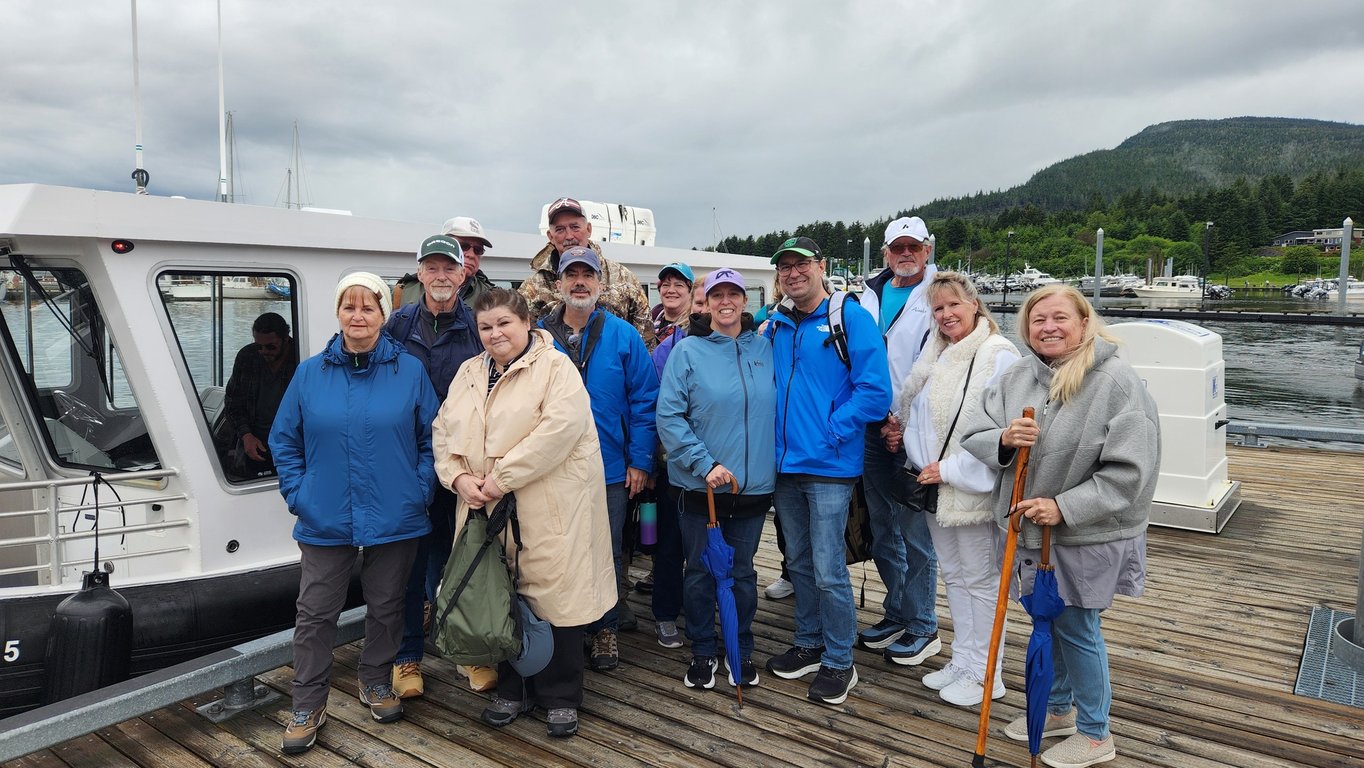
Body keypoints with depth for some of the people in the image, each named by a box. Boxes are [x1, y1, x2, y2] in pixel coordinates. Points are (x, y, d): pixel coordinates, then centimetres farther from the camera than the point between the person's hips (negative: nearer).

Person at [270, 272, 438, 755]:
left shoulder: (409, 371, -3)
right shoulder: (310, 373, 1)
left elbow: (431, 438, 2)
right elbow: (283, 440, 8)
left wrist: (420, 491, -6)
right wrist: (297, 494, -1)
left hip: (394, 521, 0)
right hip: (325, 521, 1)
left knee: (386, 607, 14)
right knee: (315, 613, 6)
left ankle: (376, 684, 35)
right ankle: (308, 706, 22)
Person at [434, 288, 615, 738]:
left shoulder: (555, 367, -7)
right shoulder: (469, 373, 15)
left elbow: (559, 427, -20)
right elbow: (444, 430, 15)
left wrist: (503, 477, -20)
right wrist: (458, 475, -4)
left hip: (549, 507, -6)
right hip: (488, 508, 6)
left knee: (555, 594, 1)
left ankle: (561, 697, 19)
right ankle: (513, 689, 31)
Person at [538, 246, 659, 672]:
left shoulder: (623, 336, -2)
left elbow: (644, 400, -3)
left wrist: (640, 460, -8)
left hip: (610, 469, -1)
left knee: (607, 554, 11)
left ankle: (605, 630, 29)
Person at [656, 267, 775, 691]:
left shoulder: (765, 348, 3)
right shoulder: (688, 350, -5)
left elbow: (778, 408, 11)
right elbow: (669, 416, -10)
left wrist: (773, 464, 2)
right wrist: (704, 464, -17)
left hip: (754, 484, 2)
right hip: (699, 485, -2)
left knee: (742, 572, 14)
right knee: (700, 572, 11)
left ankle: (742, 651, 31)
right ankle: (702, 652, 28)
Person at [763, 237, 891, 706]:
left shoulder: (851, 318, -8)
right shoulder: (775, 326, 10)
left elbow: (874, 391, -13)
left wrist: (829, 433, -14)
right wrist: (773, 431, 5)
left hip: (829, 466, -6)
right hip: (784, 464, 6)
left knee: (828, 570, -1)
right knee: (799, 563, 17)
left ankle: (839, 662, 16)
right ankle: (809, 644, 33)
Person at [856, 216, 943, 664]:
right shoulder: (870, 296, 12)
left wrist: (908, 424, -13)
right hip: (874, 430, 6)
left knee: (915, 532, 0)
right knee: (882, 530, 14)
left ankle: (923, 628, 15)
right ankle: (896, 614, 29)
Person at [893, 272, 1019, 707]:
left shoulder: (998, 355, -14)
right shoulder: (935, 356, 11)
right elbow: (916, 414, 17)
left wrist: (950, 470, -18)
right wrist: (920, 464, 4)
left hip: (973, 489, -8)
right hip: (935, 486, 8)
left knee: (980, 580, 4)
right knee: (953, 575, 17)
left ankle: (985, 674, 18)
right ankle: (962, 661, 31)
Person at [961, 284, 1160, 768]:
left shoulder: (1117, 381, -17)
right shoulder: (1016, 378, 0)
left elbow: (1129, 470, -19)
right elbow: (974, 436, 1)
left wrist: (1065, 507, -23)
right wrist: (1003, 439, -22)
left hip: (1087, 537, -5)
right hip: (1030, 529, 6)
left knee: (1076, 629, 7)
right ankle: (1057, 709, 44)